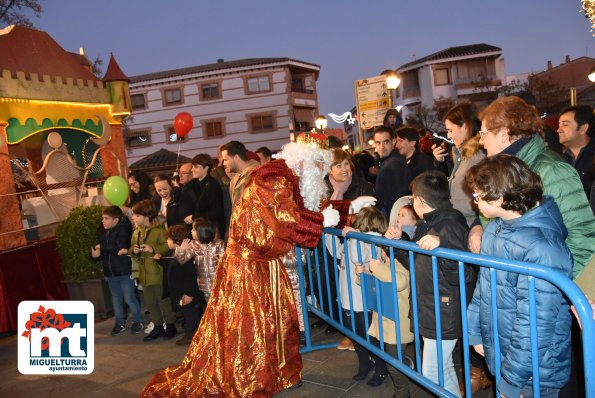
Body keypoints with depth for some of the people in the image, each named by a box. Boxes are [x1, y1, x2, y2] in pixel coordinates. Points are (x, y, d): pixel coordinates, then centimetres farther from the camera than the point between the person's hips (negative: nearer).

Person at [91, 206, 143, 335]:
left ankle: (137, 321, 20)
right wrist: (96, 254, -15)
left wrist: (102, 247, -16)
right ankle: (120, 323, 30)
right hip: (110, 271, 6)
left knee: (129, 298, 1)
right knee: (116, 299, 16)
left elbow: (119, 246, -27)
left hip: (124, 270, -6)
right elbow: (99, 252, 8)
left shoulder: (123, 230, -12)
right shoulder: (102, 232, 5)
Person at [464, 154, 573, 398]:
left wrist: (513, 378, -20)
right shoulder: (495, 227, -1)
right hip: (498, 354, 8)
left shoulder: (540, 248, -29)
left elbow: (535, 323, -26)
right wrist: (475, 332, 13)